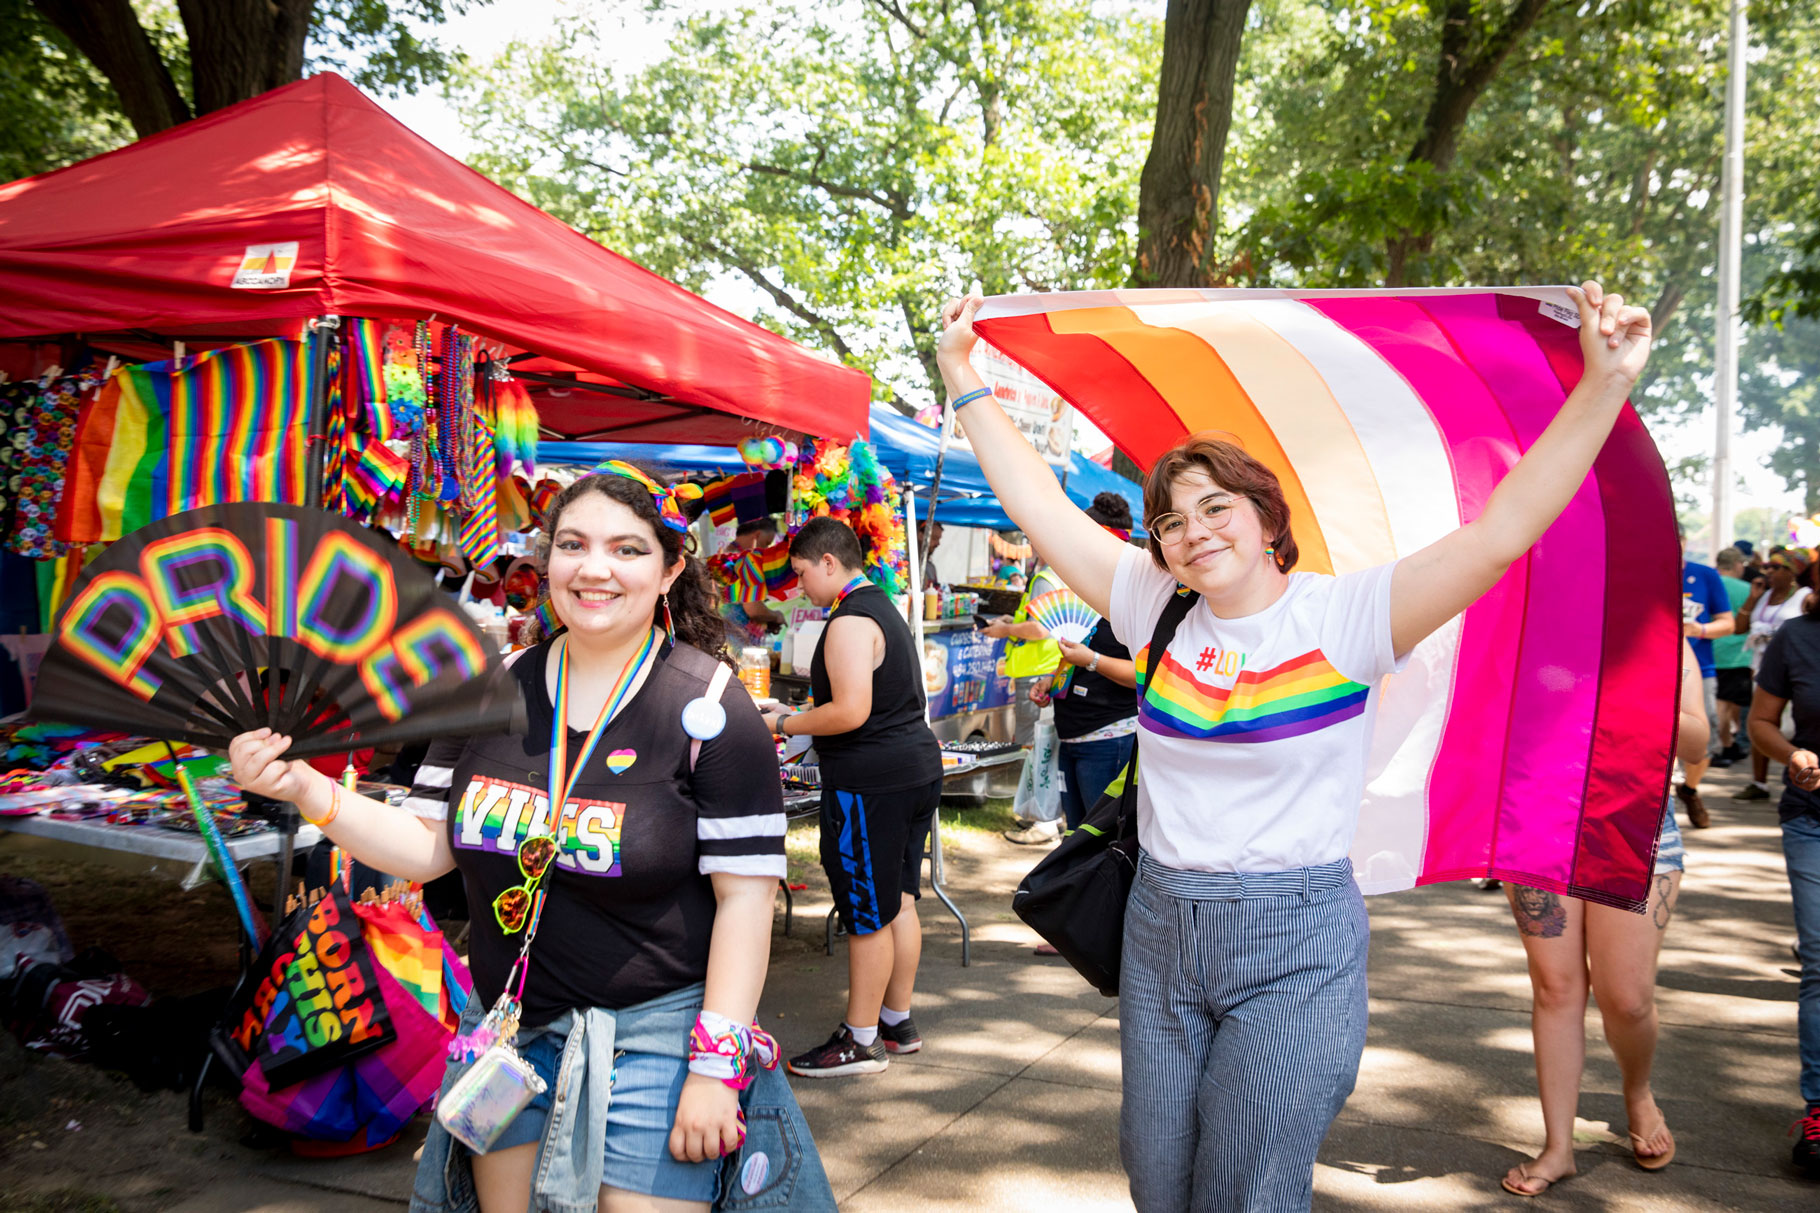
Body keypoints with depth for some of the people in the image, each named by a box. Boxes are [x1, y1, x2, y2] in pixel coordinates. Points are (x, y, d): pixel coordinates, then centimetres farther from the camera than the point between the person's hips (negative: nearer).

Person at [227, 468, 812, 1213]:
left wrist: (714, 1067, -16)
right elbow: (427, 849, 5)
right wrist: (306, 790, -10)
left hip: (652, 1032, -4)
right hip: (508, 1025, 5)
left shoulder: (709, 707, -13)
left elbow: (746, 895, -13)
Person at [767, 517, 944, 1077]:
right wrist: (802, 716, 20)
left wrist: (783, 725, -10)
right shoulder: (884, 609, 16)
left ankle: (861, 1041, 10)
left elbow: (851, 712, -24)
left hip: (871, 781, -10)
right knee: (899, 901, 17)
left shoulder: (850, 622, -16)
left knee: (867, 915, 0)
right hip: (916, 768, 10)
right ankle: (897, 1022, 28)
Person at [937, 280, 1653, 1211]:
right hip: (1160, 927, 5)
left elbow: (1500, 533, -18)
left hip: (1296, 944, -4)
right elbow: (1039, 506, 5)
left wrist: (1606, 385, -25)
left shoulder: (1344, 616, -9)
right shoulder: (1156, 609, 2)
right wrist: (964, 383, 6)